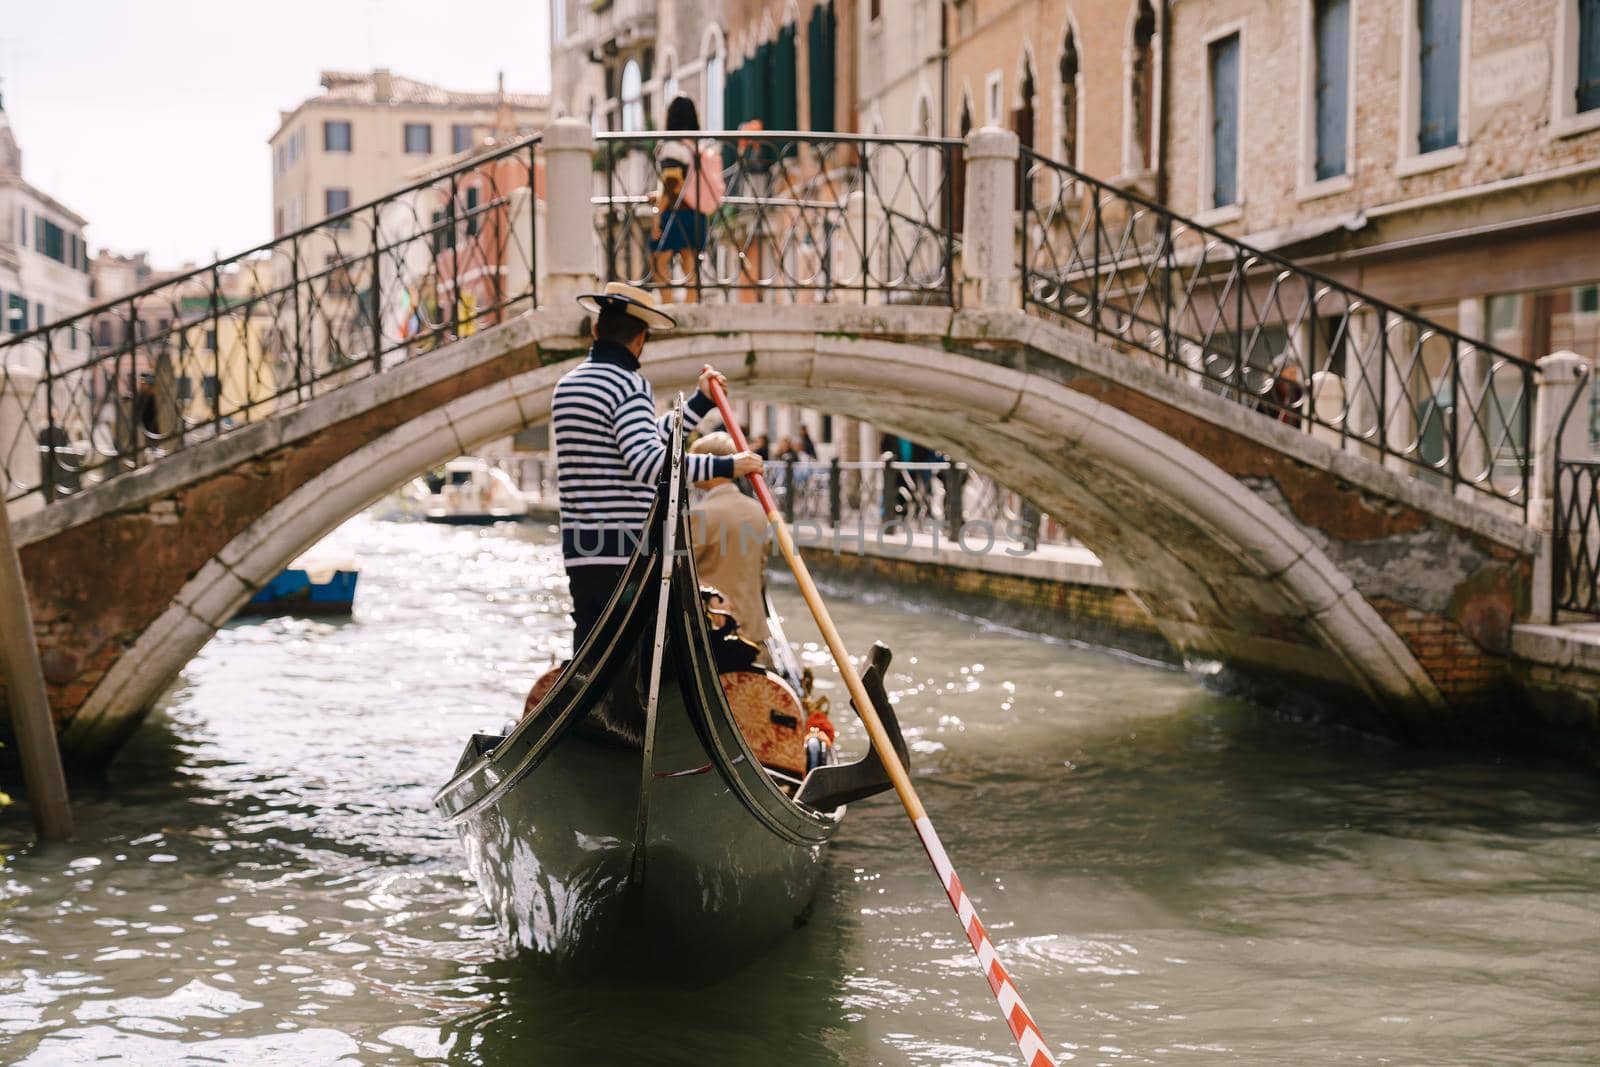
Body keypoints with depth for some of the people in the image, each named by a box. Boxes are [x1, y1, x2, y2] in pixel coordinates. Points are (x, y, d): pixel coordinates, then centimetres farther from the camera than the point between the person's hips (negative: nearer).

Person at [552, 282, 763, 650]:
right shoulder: (628, 384, -11)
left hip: (579, 548, 8)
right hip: (624, 549, -8)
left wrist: (702, 401, 27)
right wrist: (725, 466, -22)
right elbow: (648, 462, -24)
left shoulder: (566, 385, 17)